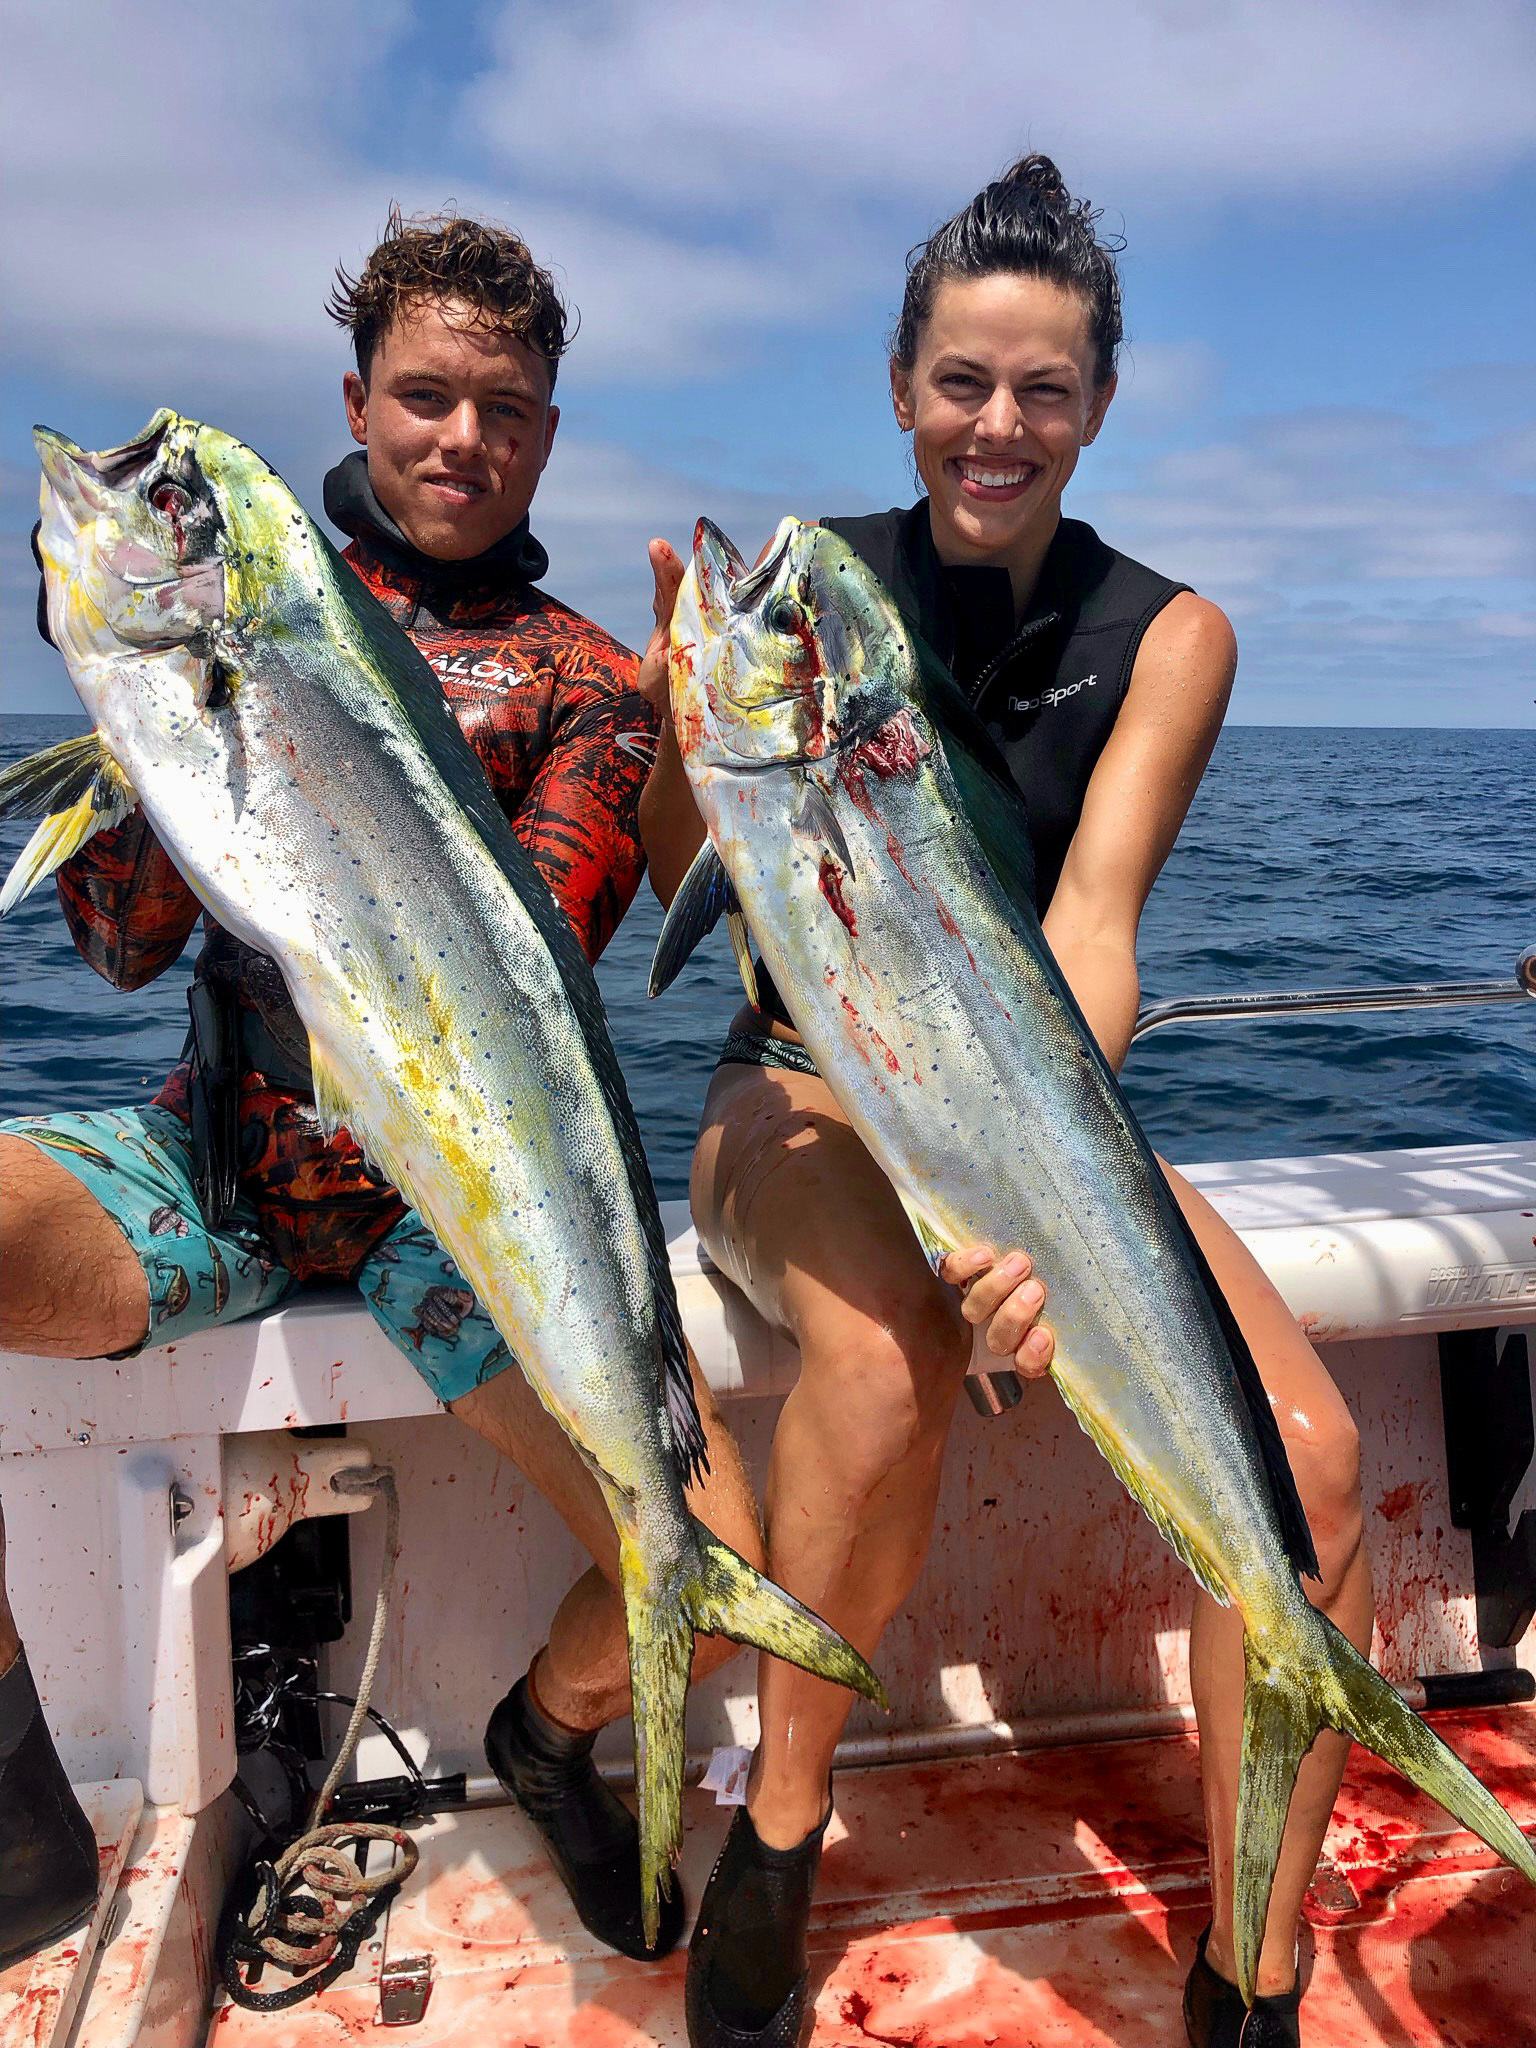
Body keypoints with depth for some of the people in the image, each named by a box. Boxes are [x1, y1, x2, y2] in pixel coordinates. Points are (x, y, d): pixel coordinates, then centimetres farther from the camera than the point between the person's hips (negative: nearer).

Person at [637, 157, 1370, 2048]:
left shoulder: (1165, 634, 0)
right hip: (804, 1092, -1)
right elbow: (690, 891, -3)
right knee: (881, 1356, -36)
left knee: (1299, 1454, -24)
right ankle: (774, 1836, -8)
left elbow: (1091, 923, -15)